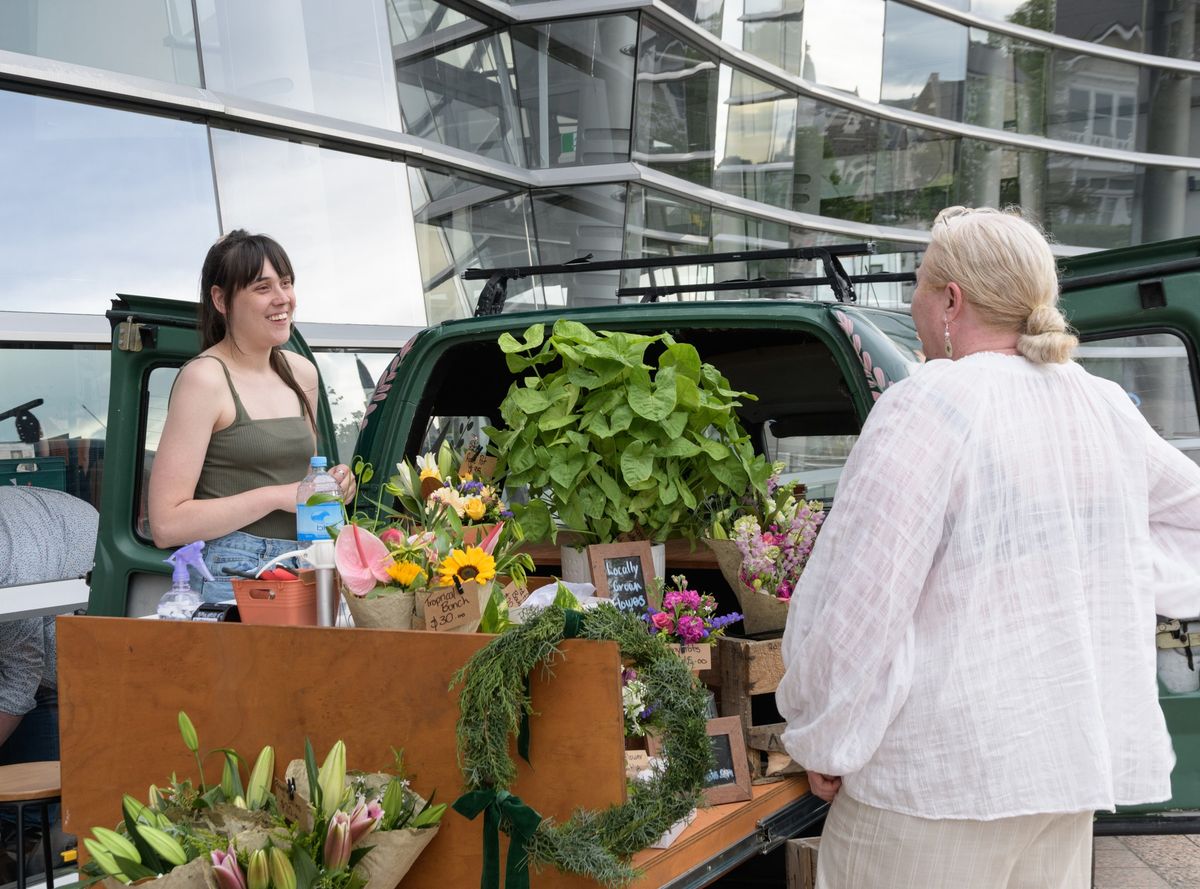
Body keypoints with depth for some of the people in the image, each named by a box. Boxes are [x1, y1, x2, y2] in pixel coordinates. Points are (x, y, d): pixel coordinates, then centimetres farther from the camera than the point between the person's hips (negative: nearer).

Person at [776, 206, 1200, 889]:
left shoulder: (928, 407, -16)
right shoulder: (1107, 408, 6)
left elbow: (859, 608, -19)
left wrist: (823, 748, -6)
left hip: (940, 776, -7)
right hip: (1075, 764, 7)